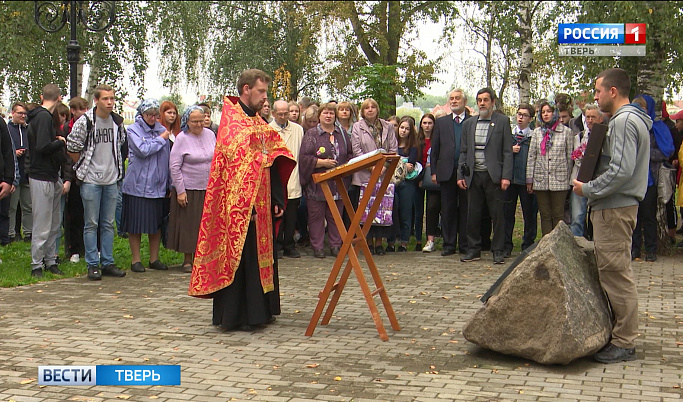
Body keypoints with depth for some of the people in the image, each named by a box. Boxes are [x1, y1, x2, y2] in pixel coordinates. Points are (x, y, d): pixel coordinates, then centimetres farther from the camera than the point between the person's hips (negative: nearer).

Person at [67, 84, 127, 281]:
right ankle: (93, 265, 8)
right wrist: (84, 167, 1)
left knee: (108, 223, 10)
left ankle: (107, 263, 17)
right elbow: (72, 148, -5)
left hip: (111, 180, 4)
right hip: (91, 180, -4)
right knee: (91, 224, 1)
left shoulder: (118, 122, 5)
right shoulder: (85, 121, -9)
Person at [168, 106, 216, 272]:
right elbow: (174, 166, -8)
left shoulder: (210, 134, 6)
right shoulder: (182, 138, -8)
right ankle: (187, 260, 13)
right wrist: (180, 191, -11)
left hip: (209, 189, 4)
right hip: (188, 189, -4)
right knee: (188, 224, 2)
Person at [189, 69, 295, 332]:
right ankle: (234, 316, 3)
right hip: (239, 204, -9)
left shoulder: (259, 123, 16)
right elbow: (234, 163, -18)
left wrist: (277, 200, 8)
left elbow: (272, 161, 15)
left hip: (260, 203, 9)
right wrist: (245, 204, -23)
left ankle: (259, 310, 24)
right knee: (239, 256, -4)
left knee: (261, 254, 14)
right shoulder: (232, 121, -10)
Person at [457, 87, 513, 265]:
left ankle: (498, 251, 7)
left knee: (497, 214, 0)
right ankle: (474, 250, 16)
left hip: (493, 175, -3)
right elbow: (464, 152, 15)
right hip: (474, 176, 4)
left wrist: (506, 176, -10)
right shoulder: (469, 124, 14)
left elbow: (507, 151, -2)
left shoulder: (502, 121, 2)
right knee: (472, 215, 6)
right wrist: (460, 175, 6)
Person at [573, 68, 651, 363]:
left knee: (616, 273, -6)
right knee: (610, 270, 14)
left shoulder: (624, 121, -16)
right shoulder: (629, 119, 18)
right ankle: (618, 332, 22)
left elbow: (621, 171, -24)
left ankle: (624, 343, 0)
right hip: (612, 206, 11)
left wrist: (588, 189, -14)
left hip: (615, 208, -11)